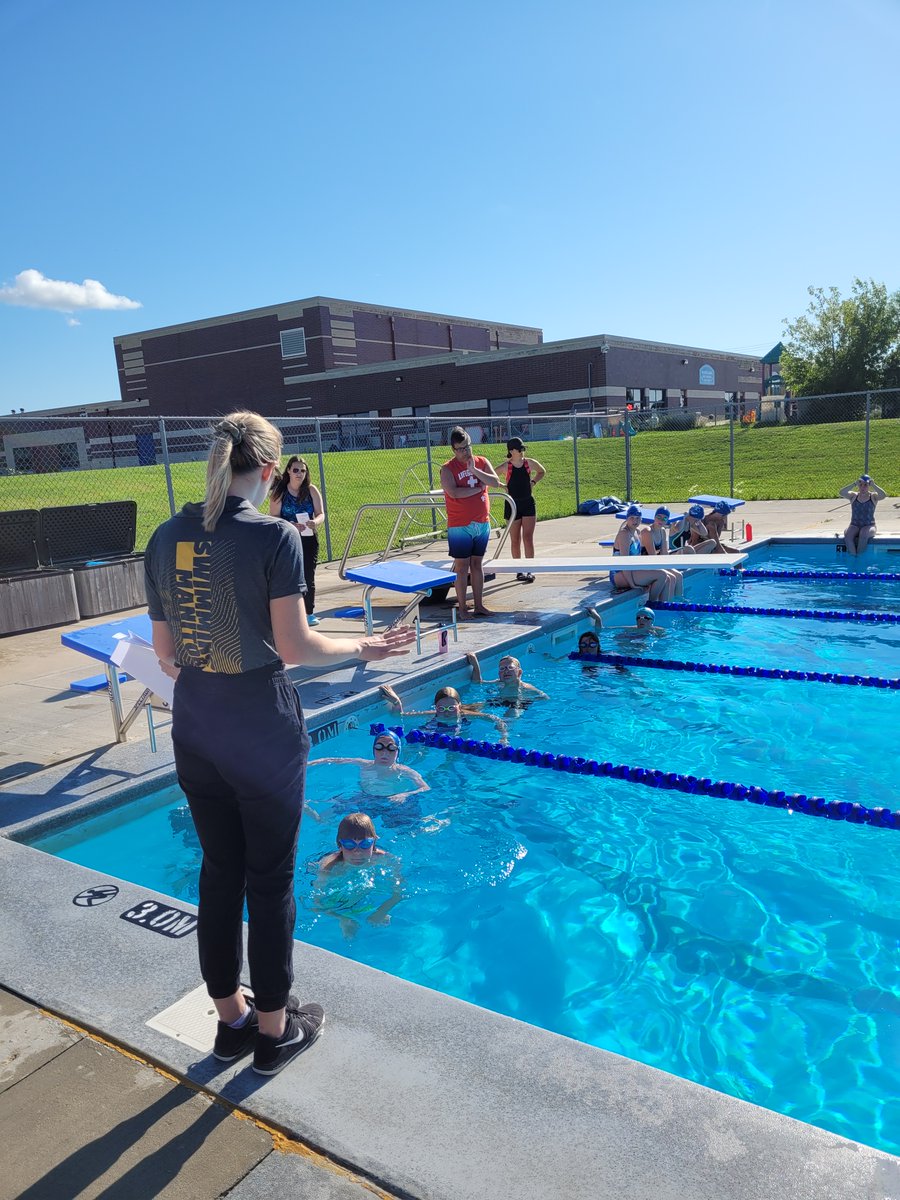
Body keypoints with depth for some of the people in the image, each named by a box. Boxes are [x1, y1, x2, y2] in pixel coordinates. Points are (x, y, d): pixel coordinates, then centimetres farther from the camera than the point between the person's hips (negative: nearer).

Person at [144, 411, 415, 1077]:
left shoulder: (166, 538, 2)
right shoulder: (274, 536, -16)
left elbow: (165, 649, 6)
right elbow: (295, 647, -16)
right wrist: (365, 648, 0)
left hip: (195, 730, 6)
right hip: (263, 732, -5)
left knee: (219, 872, 19)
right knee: (270, 878, 11)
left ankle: (231, 1018, 36)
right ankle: (275, 1028, 28)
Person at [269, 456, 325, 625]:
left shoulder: (311, 490, 1)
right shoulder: (279, 492, -5)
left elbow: (321, 514, 1)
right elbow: (274, 517, -7)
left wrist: (316, 522, -22)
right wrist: (290, 525, -24)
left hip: (309, 539, 2)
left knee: (308, 576, 4)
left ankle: (309, 613, 17)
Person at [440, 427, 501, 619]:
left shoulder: (482, 462, 7)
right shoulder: (448, 469, -7)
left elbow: (496, 482, -7)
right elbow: (453, 492, -22)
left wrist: (474, 470, -17)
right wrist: (478, 488, -11)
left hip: (482, 523, 4)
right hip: (460, 526, -4)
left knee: (477, 564, 12)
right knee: (462, 567, 0)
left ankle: (479, 605, 19)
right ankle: (462, 608, 7)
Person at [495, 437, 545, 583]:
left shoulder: (530, 463, 0)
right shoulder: (506, 466, -6)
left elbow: (542, 472, 19)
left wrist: (533, 482, 5)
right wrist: (503, 486, -6)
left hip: (528, 504, 1)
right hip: (513, 505, -1)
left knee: (528, 538, -8)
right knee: (515, 541, 7)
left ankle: (529, 571, -7)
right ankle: (519, 570, 18)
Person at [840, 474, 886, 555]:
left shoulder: (873, 496, 3)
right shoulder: (853, 496, 6)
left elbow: (883, 495, -19)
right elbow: (842, 493, -13)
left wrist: (873, 485, -18)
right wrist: (854, 484, -18)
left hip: (869, 526, -1)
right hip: (854, 526, 1)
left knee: (864, 534, -35)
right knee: (847, 535, -31)